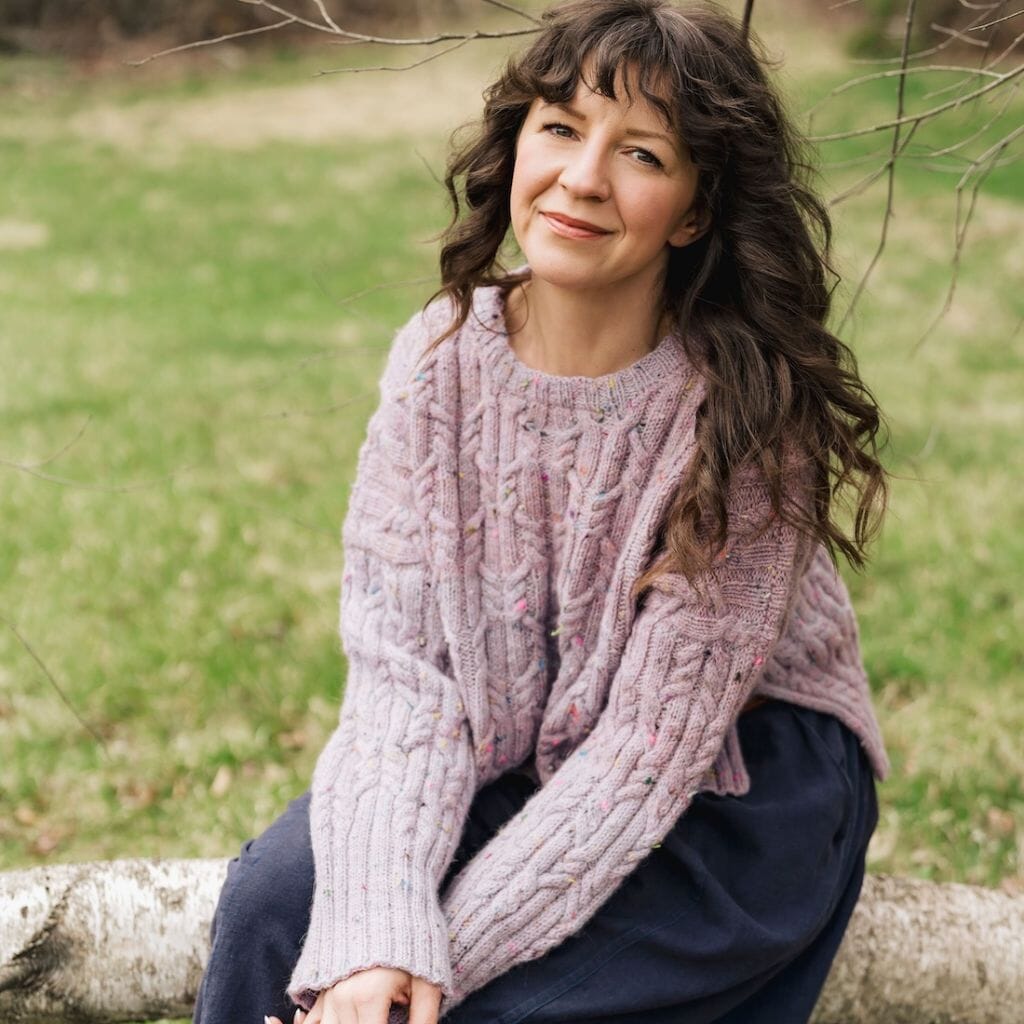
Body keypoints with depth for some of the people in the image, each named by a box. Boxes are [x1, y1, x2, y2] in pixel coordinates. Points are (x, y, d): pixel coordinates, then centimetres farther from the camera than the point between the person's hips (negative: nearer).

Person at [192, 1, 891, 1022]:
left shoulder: (743, 408, -21)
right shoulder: (441, 356, -9)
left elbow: (656, 740, -22)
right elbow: (399, 663, -14)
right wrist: (376, 934, -29)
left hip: (724, 792, -4)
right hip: (511, 761, 4)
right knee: (272, 899, -19)